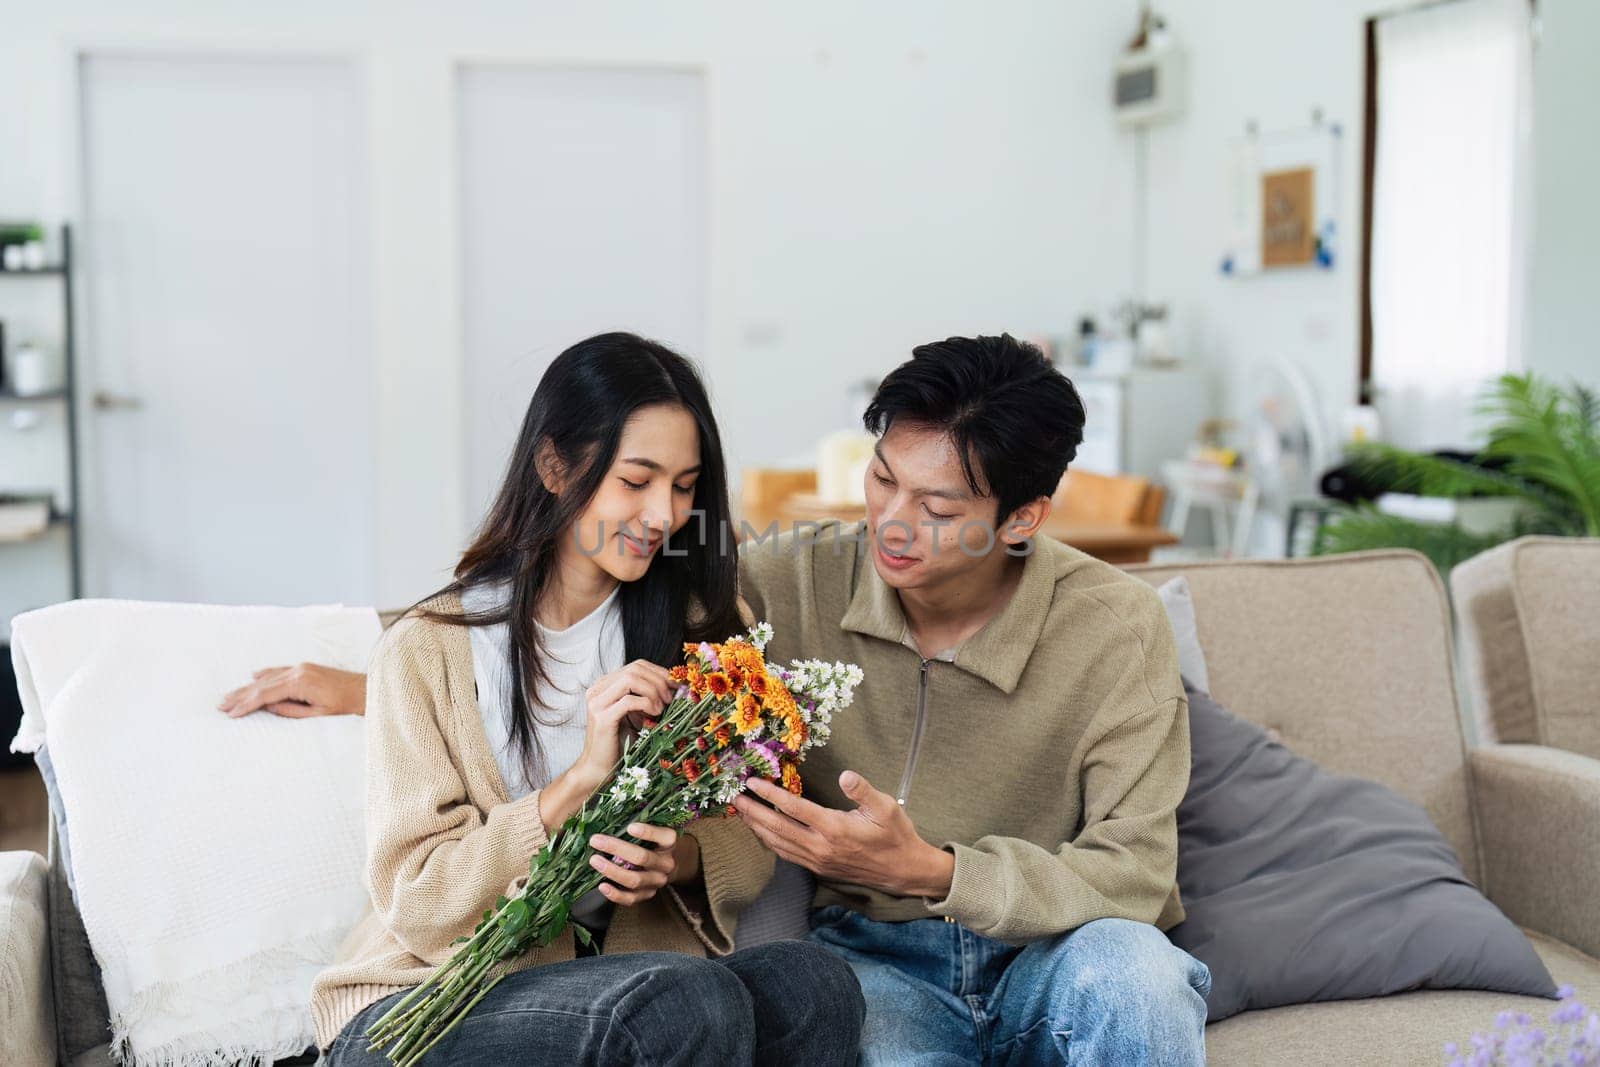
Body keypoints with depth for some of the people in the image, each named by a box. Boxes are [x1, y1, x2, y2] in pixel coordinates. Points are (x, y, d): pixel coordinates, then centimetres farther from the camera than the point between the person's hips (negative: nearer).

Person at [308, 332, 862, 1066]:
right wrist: (578, 780, -21)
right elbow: (415, 901, -9)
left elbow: (747, 840, 7)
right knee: (693, 999, -33)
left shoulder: (699, 630, 7)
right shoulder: (429, 649, -6)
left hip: (633, 976, 4)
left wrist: (680, 860, -17)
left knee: (812, 982, -27)